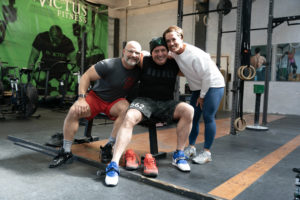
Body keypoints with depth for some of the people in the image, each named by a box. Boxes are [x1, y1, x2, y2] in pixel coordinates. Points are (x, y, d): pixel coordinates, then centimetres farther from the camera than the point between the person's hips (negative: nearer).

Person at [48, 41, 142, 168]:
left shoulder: (138, 71, -7)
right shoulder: (108, 65, -19)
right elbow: (86, 76, -14)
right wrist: (81, 98, -22)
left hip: (115, 101, 2)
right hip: (96, 96, -2)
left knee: (126, 108, -32)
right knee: (74, 111, -25)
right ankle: (66, 152, -10)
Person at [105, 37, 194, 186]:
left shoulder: (174, 65, 6)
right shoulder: (145, 62, 1)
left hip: (166, 103, 2)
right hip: (144, 100, -2)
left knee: (188, 110, -26)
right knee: (129, 117, -35)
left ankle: (178, 155, -13)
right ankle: (114, 164, -35)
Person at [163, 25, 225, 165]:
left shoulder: (194, 55, -29)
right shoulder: (174, 52, -6)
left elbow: (207, 76, -23)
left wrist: (202, 96, -13)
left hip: (213, 85, -8)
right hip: (198, 87, 8)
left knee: (208, 117, -10)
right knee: (193, 116, 6)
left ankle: (207, 152, 0)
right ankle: (191, 148, 17)